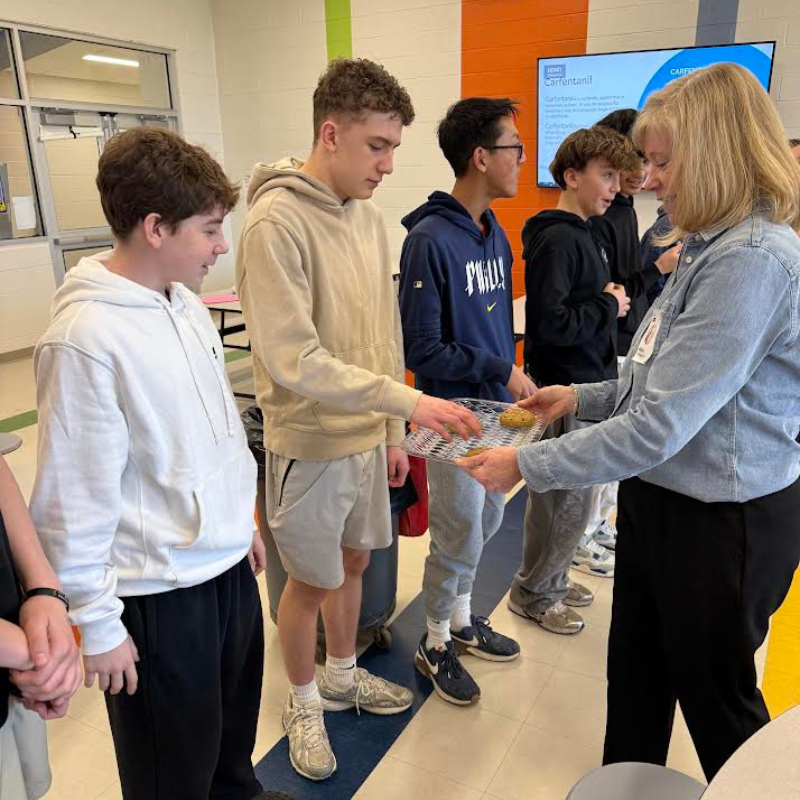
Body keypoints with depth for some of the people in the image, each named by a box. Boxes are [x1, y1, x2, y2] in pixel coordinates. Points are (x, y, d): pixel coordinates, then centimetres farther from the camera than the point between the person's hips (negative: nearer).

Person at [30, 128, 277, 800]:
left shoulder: (187, 304, 2)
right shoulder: (84, 338, -22)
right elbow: (74, 503, -18)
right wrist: (98, 624, -11)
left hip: (229, 564, 7)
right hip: (159, 594, -7)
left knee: (235, 725, 26)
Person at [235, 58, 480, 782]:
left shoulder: (369, 218, 4)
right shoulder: (277, 222, -19)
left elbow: (385, 336, 9)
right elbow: (293, 361, -26)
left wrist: (393, 434, 11)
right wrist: (410, 403, -28)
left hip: (368, 438, 7)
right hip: (311, 447, -7)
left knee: (353, 562, 22)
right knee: (313, 580, 11)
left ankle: (344, 675, 46)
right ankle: (304, 702, 37)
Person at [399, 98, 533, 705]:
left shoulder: (496, 233, 6)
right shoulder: (430, 240, -19)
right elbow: (423, 351, -20)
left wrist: (513, 380, 9)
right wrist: (502, 370, -16)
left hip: (498, 406, 8)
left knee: (486, 521, 20)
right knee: (459, 535, 6)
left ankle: (462, 617, 41)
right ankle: (437, 643, 29)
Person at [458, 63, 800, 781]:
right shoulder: (710, 247, 8)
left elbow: (658, 427, -28)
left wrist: (526, 466, -21)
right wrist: (581, 397, 6)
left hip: (722, 524, -9)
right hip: (661, 501, 9)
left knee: (716, 696, 16)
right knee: (635, 677, 23)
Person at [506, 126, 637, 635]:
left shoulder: (584, 233, 13)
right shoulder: (557, 239, -18)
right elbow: (549, 324, -25)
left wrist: (611, 300, 2)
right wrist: (610, 307, -14)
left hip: (589, 385, 10)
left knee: (572, 497, 19)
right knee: (567, 502, 2)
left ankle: (552, 579, 35)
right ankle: (532, 594, 21)